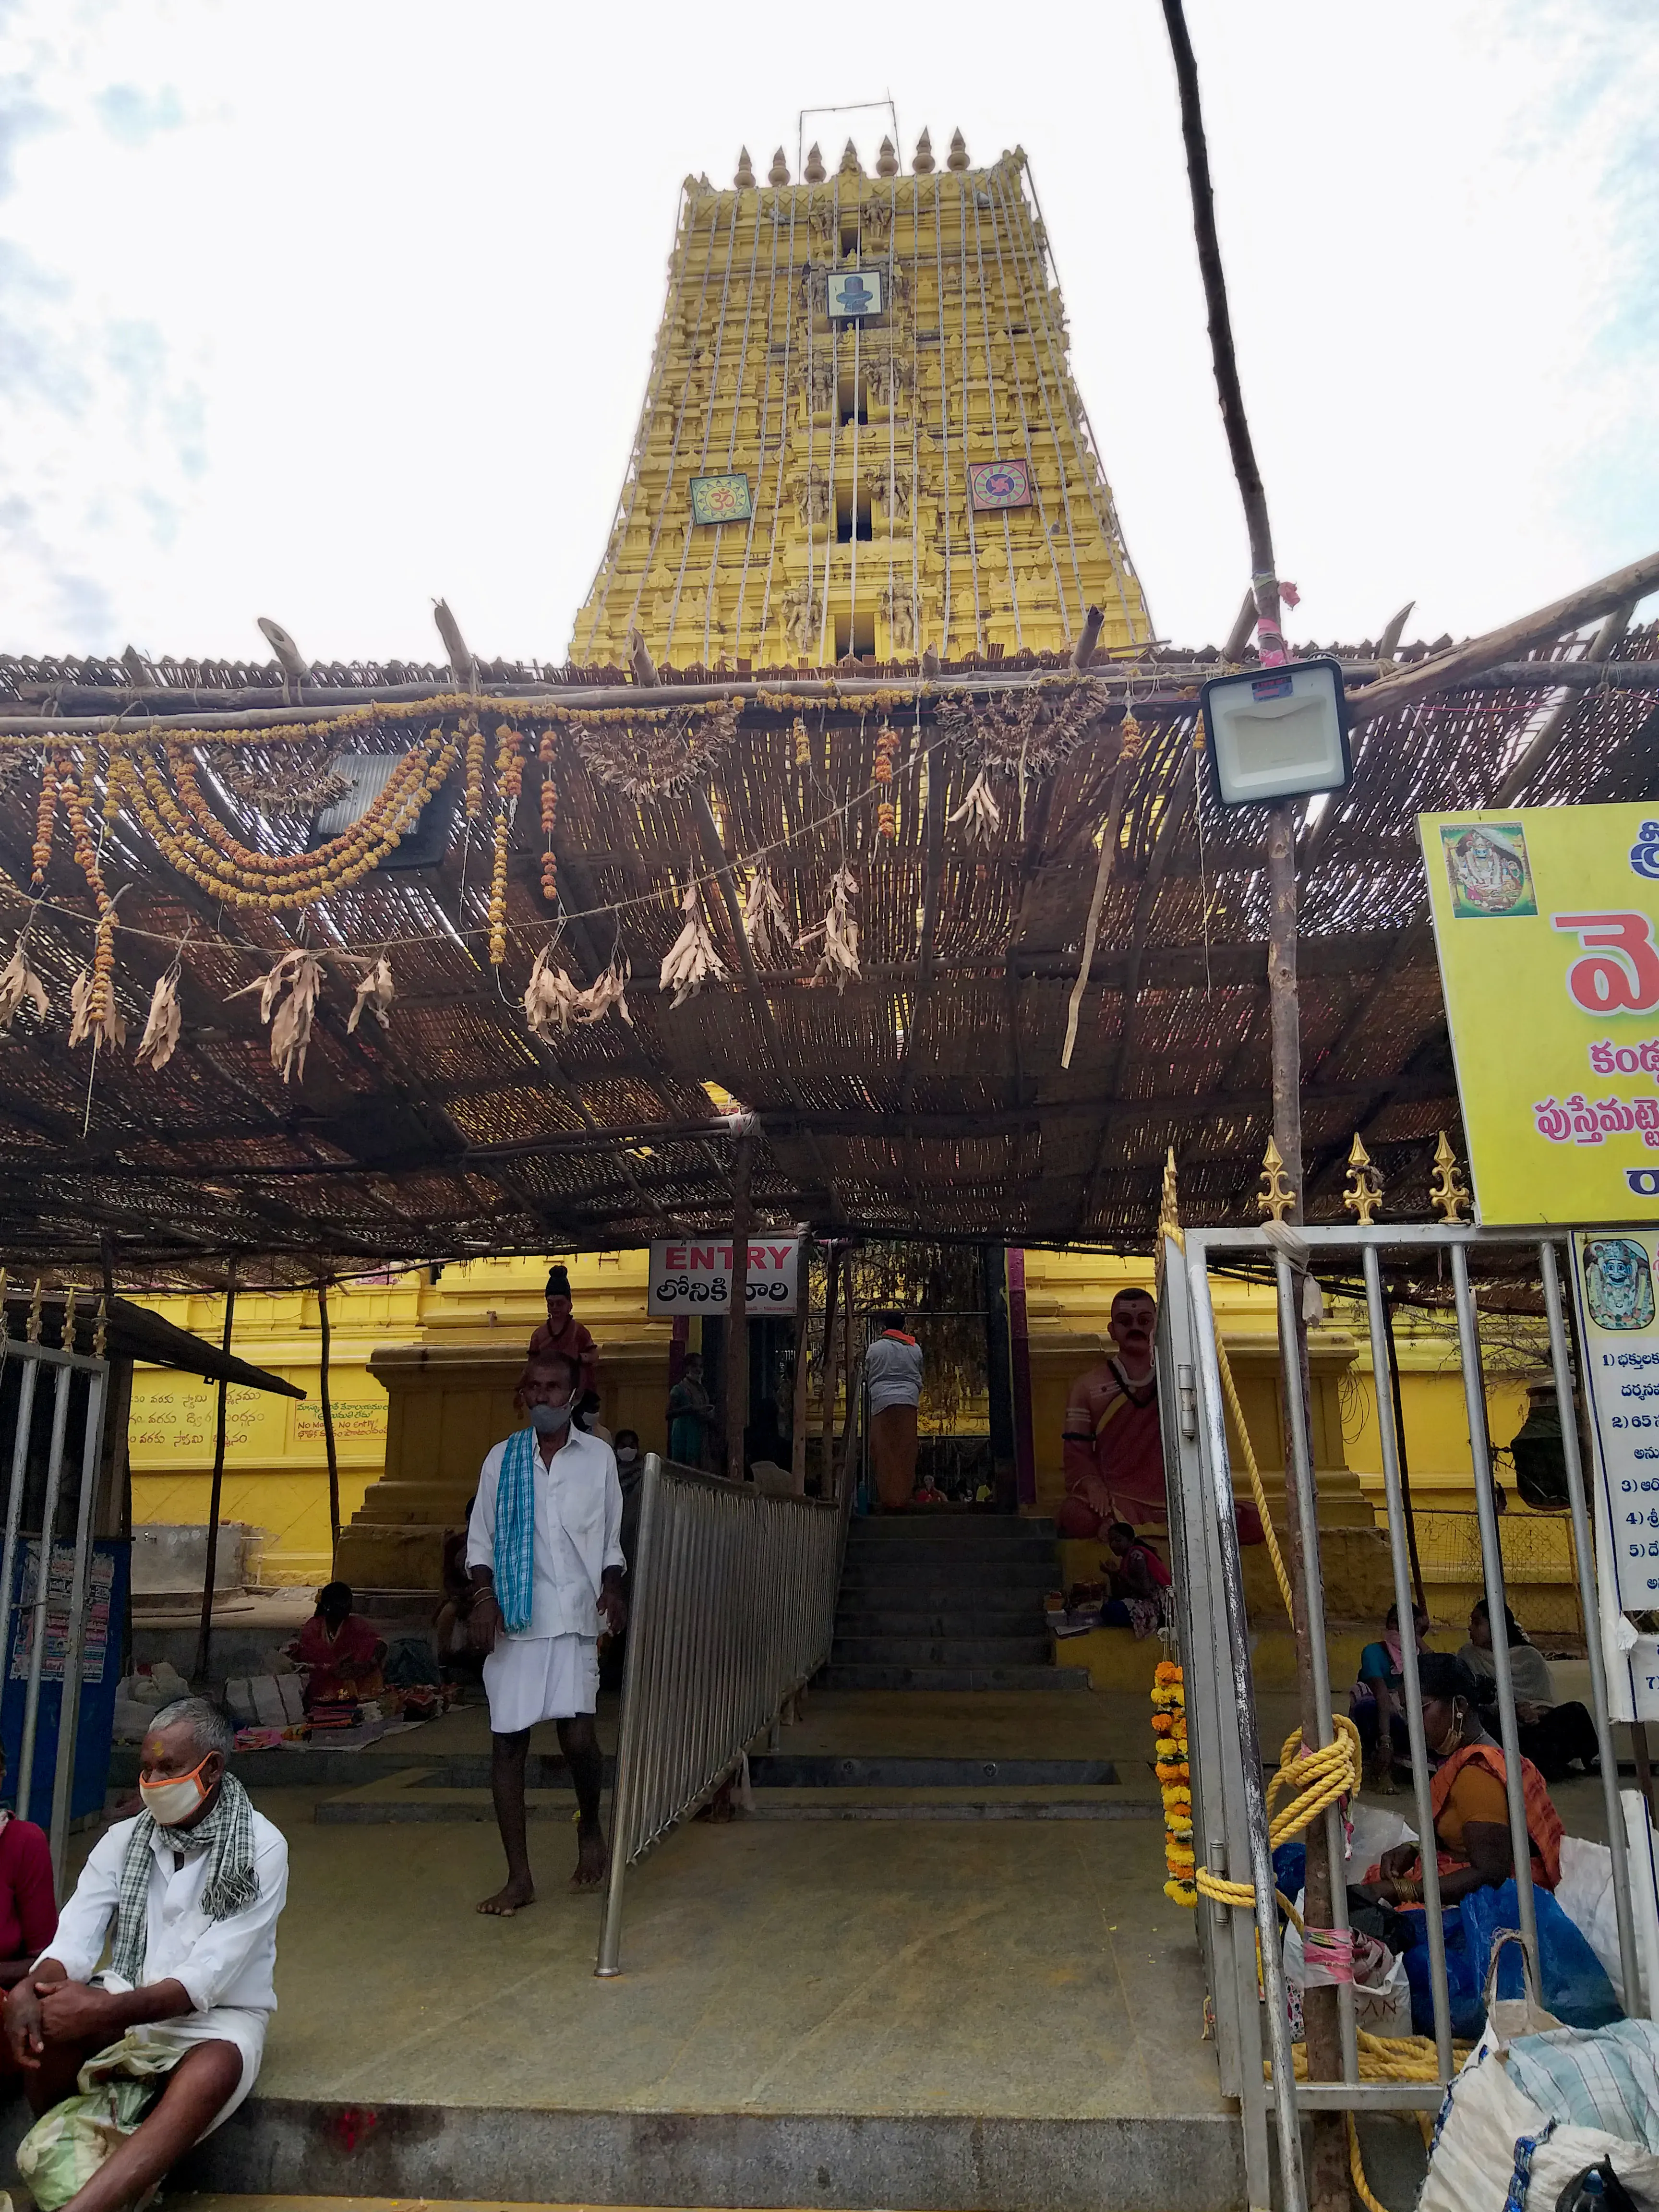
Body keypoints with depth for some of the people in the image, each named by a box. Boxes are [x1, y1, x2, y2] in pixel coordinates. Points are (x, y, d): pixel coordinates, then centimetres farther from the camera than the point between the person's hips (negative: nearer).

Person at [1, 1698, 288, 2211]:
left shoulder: (260, 1850, -12)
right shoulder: (123, 1840, 3)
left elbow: (207, 1976, -19)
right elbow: (74, 1941, -7)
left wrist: (106, 2010, -33)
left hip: (217, 2016, -4)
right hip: (125, 2003, 4)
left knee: (213, 2071, -38)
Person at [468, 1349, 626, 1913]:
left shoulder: (598, 1458, 7)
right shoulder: (501, 1459, 8)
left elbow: (612, 1540, 12)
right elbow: (480, 1539, 8)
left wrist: (612, 1588, -4)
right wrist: (484, 1595, -6)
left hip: (573, 1618, -1)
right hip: (512, 1619, 2)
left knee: (577, 1735, -11)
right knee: (507, 1741, 3)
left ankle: (590, 1827, 19)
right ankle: (519, 1877, 15)